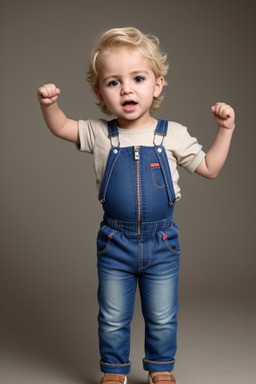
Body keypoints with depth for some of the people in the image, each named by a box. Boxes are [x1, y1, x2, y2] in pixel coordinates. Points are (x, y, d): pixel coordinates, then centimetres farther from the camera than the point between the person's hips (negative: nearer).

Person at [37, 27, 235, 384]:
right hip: (114, 243, 0)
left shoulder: (173, 134, -6)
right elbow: (61, 127, 8)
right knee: (112, 318, 13)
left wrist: (225, 129, -5)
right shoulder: (99, 134, -5)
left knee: (162, 318, 14)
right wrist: (49, 103, -11)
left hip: (162, 242, 0)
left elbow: (209, 168, 3)